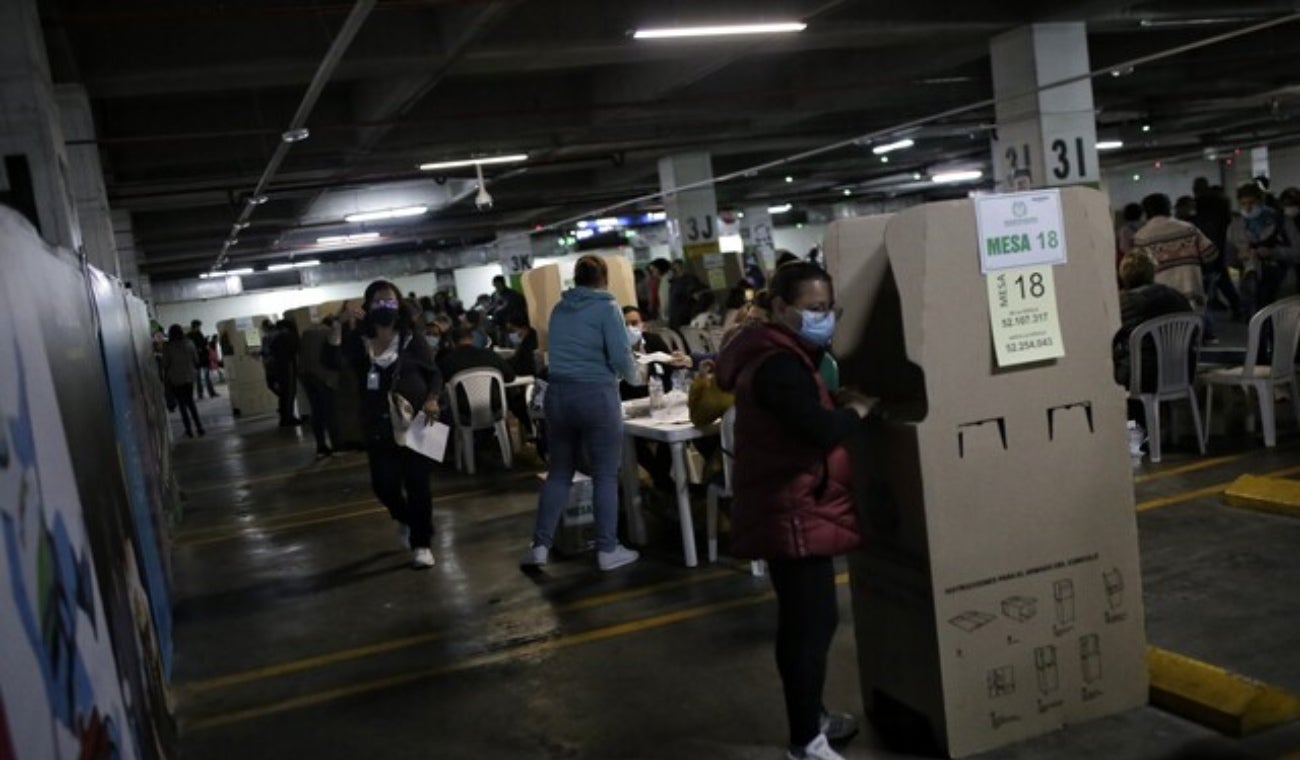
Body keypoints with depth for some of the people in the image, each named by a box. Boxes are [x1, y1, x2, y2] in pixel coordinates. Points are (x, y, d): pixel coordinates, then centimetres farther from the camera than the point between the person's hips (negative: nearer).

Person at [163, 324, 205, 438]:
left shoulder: (167, 347, -13)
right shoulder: (189, 343, -3)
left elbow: (165, 364, -8)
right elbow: (196, 360, 2)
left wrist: (165, 377, 5)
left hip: (175, 380, -3)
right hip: (189, 377, 3)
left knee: (182, 405, 6)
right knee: (191, 403, 16)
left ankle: (189, 431, 6)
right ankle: (199, 428, 9)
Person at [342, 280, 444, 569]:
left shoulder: (411, 340, 0)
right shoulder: (360, 342, 2)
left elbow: (434, 373, 3)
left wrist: (432, 399, -15)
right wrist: (346, 328, -27)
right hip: (379, 426, 2)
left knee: (417, 483, 0)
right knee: (384, 484, -1)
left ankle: (421, 543, 14)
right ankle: (405, 519, 33)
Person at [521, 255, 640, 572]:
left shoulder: (559, 309, 12)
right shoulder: (607, 307, -6)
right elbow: (621, 357, -12)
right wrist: (633, 376, 7)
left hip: (558, 393, 6)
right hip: (595, 395, -5)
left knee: (559, 472, 13)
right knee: (605, 475, 4)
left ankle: (540, 546, 11)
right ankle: (608, 550, 8)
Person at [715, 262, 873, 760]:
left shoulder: (783, 356, 14)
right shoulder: (777, 366, -21)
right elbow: (822, 432, -31)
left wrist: (838, 404, -2)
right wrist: (857, 408, -13)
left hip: (797, 510, 11)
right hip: (792, 514, -11)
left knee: (803, 620, 21)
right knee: (812, 622, -6)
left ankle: (810, 717, 36)